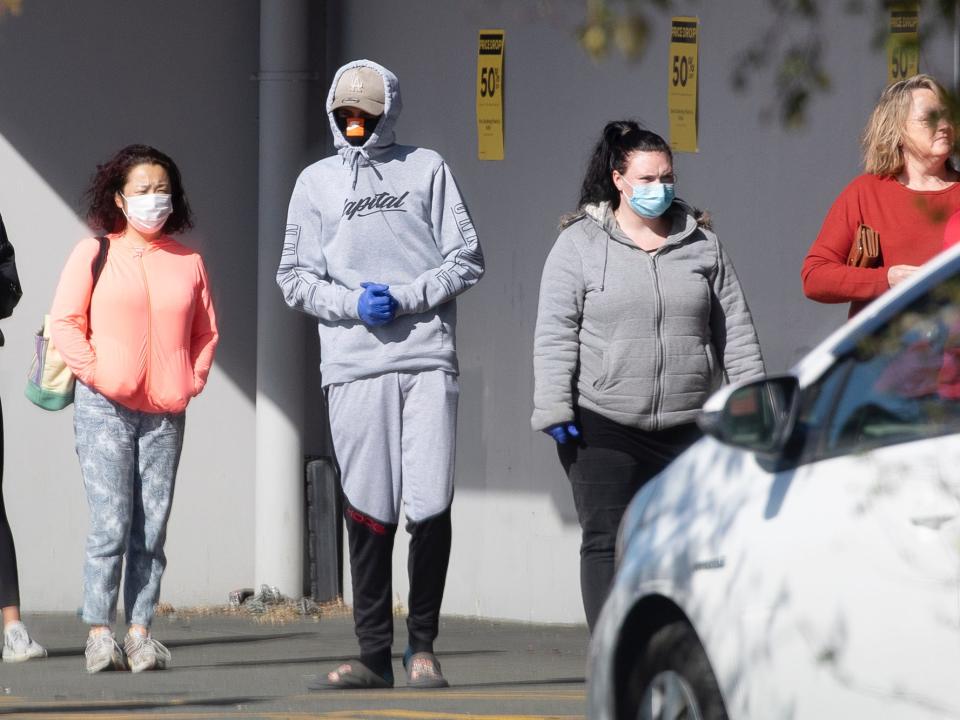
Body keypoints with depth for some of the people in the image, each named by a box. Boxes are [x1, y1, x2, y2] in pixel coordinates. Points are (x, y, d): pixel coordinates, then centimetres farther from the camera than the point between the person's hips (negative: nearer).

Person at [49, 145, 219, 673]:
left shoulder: (187, 262, 13)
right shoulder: (93, 254, 5)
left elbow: (205, 331, 19)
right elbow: (65, 323, 1)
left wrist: (193, 381, 5)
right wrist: (94, 373, -9)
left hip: (166, 412, 3)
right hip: (104, 408, -3)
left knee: (152, 527, 0)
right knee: (110, 525, -10)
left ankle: (140, 631, 2)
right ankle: (99, 633, -7)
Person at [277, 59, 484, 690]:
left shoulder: (427, 169, 10)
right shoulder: (317, 182, 13)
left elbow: (467, 260, 6)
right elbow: (297, 278, 11)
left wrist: (405, 296, -7)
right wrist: (354, 304, -6)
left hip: (428, 359, -1)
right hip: (354, 369, 1)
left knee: (431, 507, -6)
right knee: (369, 513, 1)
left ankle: (423, 645, 6)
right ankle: (374, 654, 6)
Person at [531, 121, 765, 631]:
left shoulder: (701, 243, 12)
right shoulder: (579, 244, 3)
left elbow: (735, 326, 14)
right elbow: (555, 334, -1)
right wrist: (554, 410, -10)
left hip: (688, 427, 2)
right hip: (603, 426, -2)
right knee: (607, 543, -4)